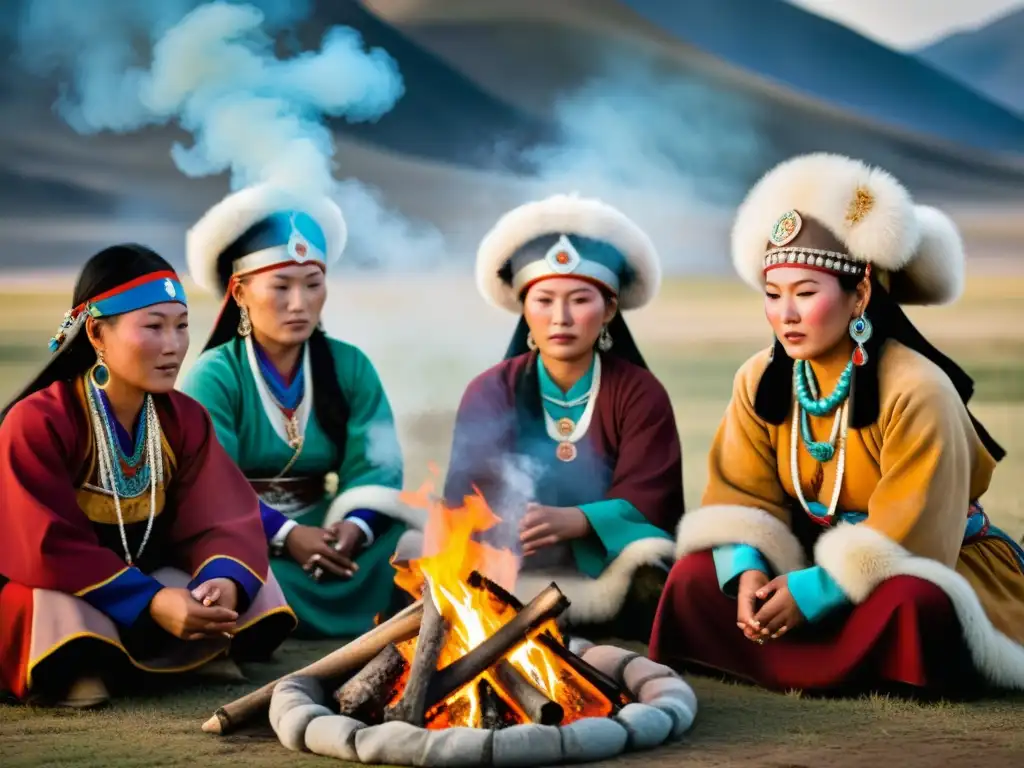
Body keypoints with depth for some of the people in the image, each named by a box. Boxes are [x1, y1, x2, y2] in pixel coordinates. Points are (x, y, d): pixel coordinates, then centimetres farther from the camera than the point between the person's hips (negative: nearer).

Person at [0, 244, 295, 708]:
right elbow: (49, 551, -27)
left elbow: (224, 521, -8)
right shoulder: (37, 422, -19)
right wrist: (151, 603, -37)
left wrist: (225, 582, -33)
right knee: (56, 611, -39)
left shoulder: (184, 420, 1)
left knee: (248, 583, -11)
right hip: (54, 600, -6)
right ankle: (71, 669, -16)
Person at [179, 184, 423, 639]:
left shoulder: (350, 366, 7)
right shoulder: (213, 376, -5)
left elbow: (374, 465, -3)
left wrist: (354, 527, -25)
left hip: (326, 535, 3)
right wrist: (286, 535, -29)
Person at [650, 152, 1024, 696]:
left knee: (911, 603, -40)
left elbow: (909, 535, -25)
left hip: (935, 567, -6)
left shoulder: (916, 389, -24)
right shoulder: (760, 381, -5)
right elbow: (743, 494, -5)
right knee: (697, 578, -15)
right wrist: (747, 570, -25)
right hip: (825, 560, 6)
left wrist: (812, 591, -29)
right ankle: (847, 661, -13)